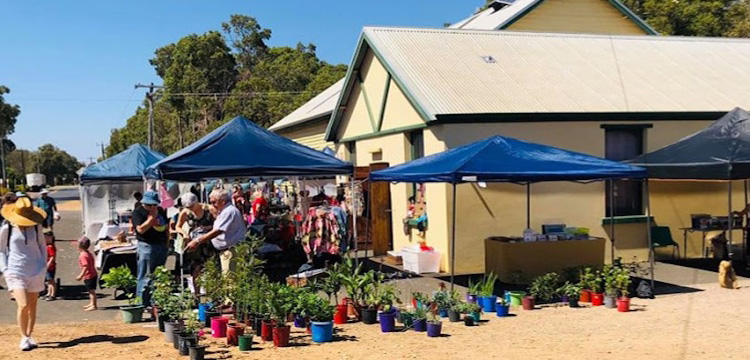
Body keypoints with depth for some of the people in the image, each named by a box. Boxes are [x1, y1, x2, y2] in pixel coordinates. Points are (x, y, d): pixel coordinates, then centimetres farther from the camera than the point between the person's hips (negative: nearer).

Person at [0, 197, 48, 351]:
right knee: (23, 305, -15)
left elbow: (42, 246, 16)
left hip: (36, 271, 3)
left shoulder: (36, 227, 3)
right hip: (15, 272, -3)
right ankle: (23, 337, 0)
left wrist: (44, 266, 9)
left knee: (32, 306, 8)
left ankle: (29, 336, 22)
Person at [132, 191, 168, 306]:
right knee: (146, 277, -8)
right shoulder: (138, 212, -5)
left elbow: (166, 227, 22)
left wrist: (167, 242, 13)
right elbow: (141, 229, -17)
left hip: (161, 246, 7)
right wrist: (152, 216, -14)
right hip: (147, 246, -7)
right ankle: (142, 302, -4)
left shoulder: (161, 211, 15)